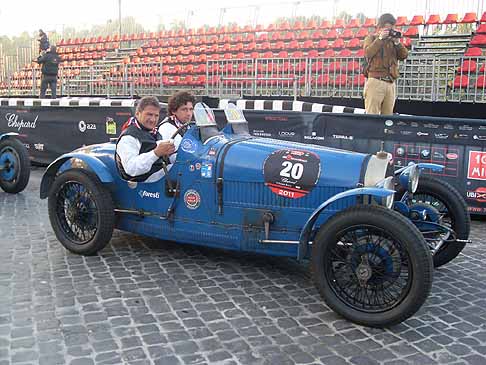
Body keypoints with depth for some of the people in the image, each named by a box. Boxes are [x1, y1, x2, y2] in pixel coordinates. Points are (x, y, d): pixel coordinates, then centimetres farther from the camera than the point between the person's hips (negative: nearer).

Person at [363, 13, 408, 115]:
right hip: (375, 81, -4)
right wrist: (380, 38, -6)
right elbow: (368, 53, -7)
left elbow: (404, 56, 11)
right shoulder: (371, 38, 11)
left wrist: (397, 42, 0)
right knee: (372, 116, -11)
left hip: (390, 83, 4)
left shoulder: (393, 41, 21)